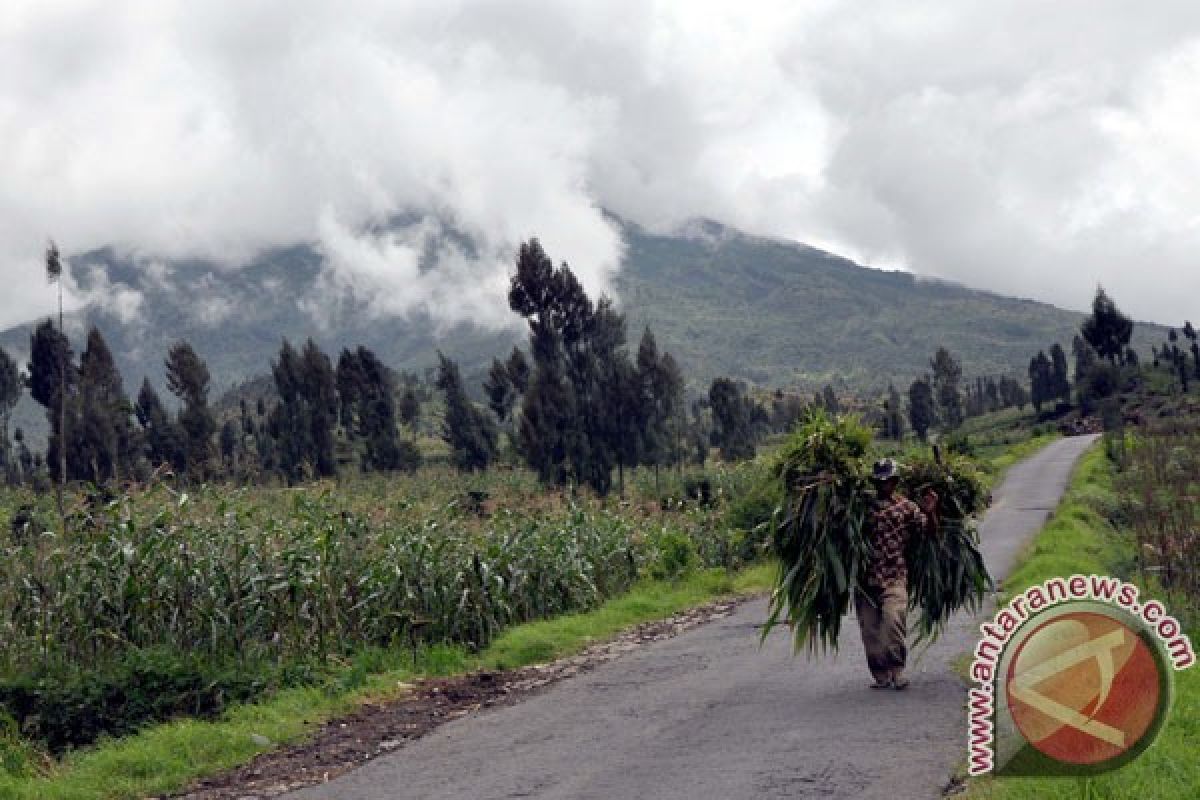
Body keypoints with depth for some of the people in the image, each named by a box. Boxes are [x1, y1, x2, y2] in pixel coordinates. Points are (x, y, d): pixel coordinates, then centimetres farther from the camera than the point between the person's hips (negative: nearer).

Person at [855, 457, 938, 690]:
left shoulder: (907, 507, 5)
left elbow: (930, 531, 2)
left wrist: (930, 512, -14)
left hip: (894, 577, -3)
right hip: (865, 577, 3)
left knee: (893, 619, -22)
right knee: (870, 630, 5)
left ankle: (897, 670, -8)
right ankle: (881, 676, 17)